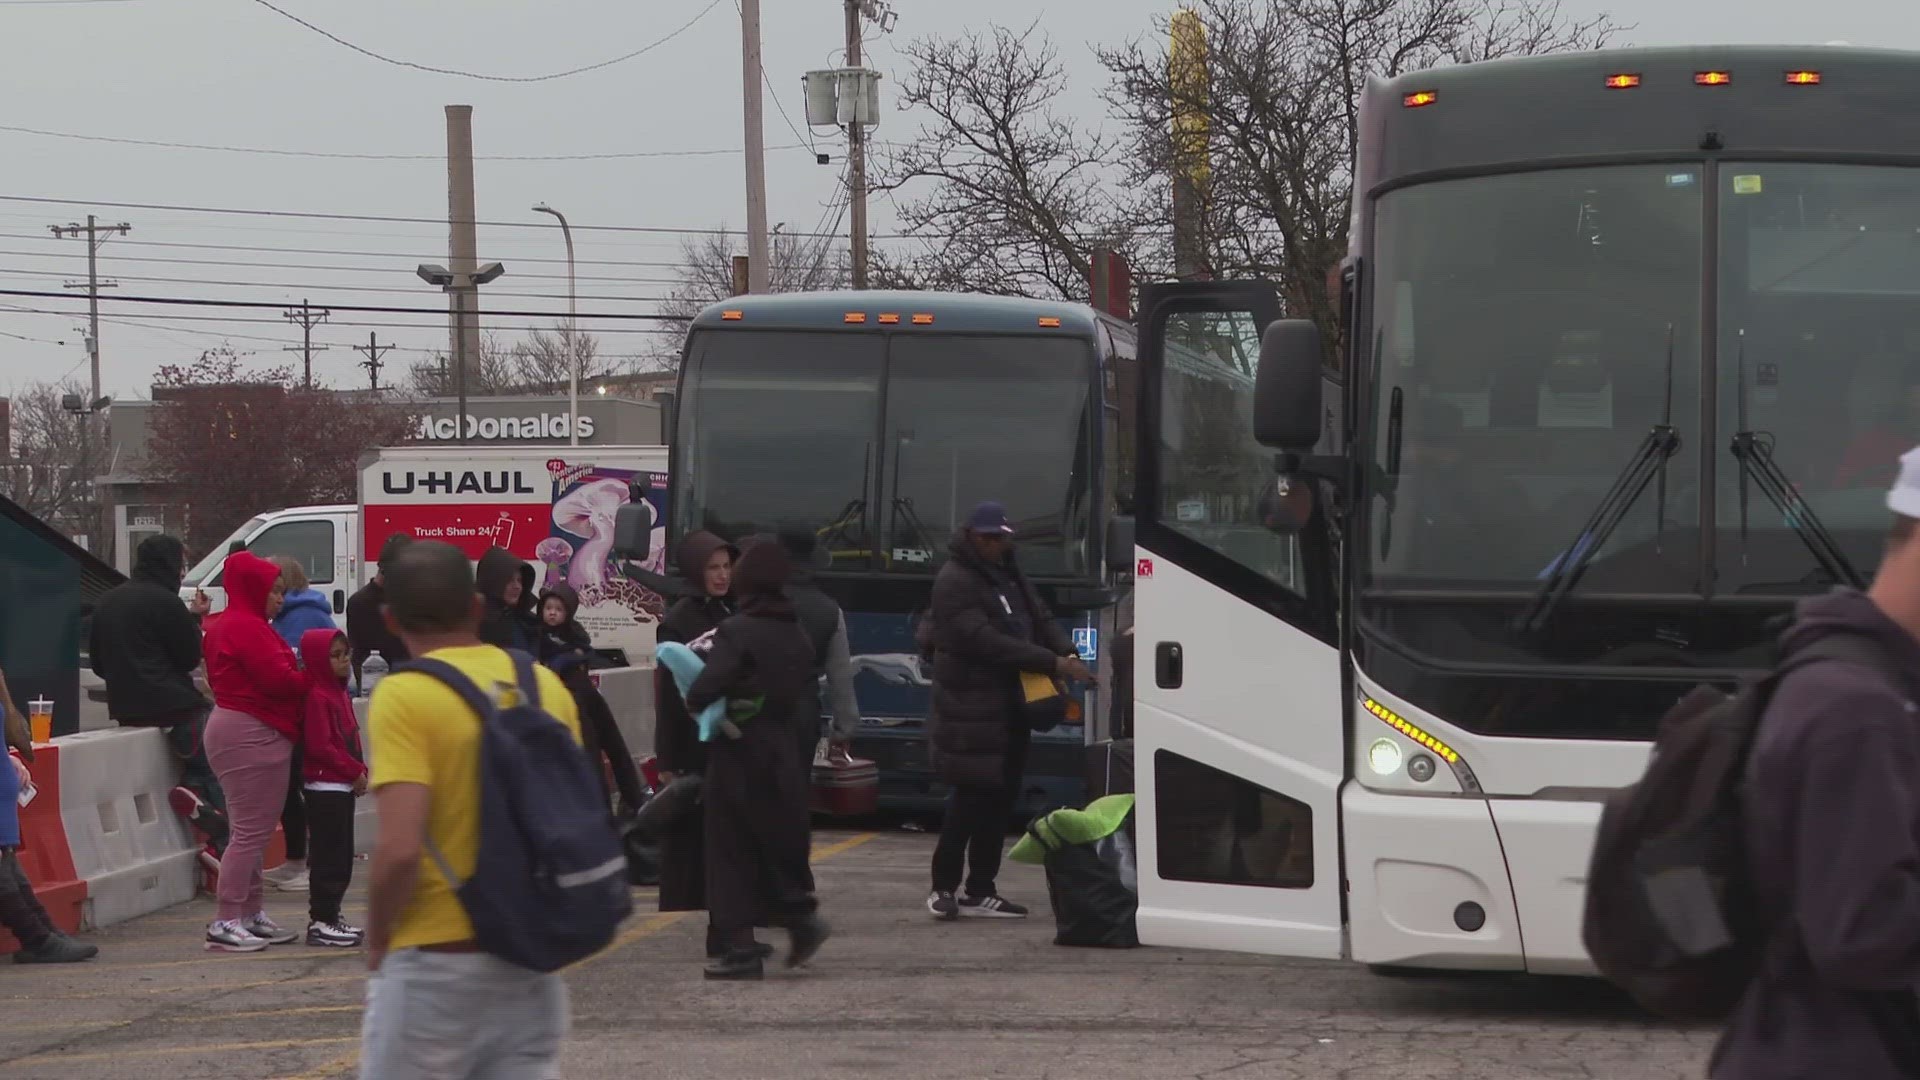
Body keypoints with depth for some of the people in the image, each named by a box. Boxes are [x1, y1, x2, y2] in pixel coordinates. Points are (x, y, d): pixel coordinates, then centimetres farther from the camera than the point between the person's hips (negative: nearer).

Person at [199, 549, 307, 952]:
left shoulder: (226, 625, 20)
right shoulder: (247, 627, -15)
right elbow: (279, 679, -21)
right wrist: (311, 681, -2)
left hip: (238, 730, 11)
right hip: (253, 735, -11)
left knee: (254, 832, 15)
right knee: (250, 832, -10)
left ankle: (251, 915, 20)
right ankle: (226, 923, -11)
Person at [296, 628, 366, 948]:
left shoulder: (339, 692, 14)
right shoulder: (317, 696, -15)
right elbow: (319, 746, -20)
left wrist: (360, 771, 5)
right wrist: (355, 770, -15)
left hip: (343, 786, 10)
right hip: (325, 787, -10)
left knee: (342, 856, 13)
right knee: (328, 855, -7)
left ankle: (329, 916, 20)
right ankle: (321, 921, -3)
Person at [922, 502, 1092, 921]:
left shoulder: (1007, 573, 15)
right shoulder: (955, 581, -14)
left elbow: (1040, 617, 14)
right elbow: (986, 641, -23)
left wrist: (1067, 652, -8)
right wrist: (1052, 663, -25)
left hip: (1009, 706, 9)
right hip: (972, 710, -9)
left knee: (1000, 797, 10)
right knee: (971, 796, -9)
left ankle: (980, 892, 15)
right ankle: (944, 888, -1)